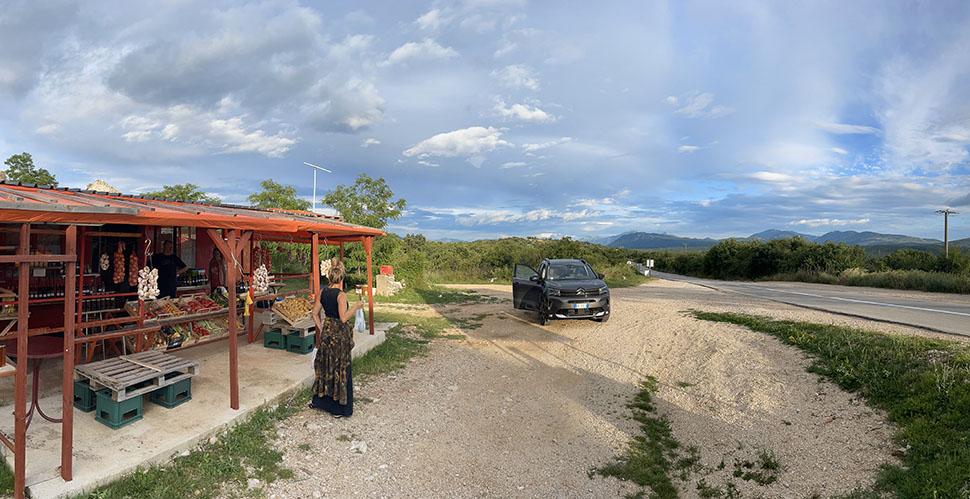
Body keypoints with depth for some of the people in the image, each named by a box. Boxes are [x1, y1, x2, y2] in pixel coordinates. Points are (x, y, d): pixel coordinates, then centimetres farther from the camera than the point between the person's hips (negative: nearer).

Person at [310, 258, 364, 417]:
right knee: (341, 368, 4)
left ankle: (319, 400, 33)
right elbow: (344, 318, -20)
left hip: (326, 331, 6)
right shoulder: (341, 295, -18)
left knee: (325, 365, 20)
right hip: (340, 334, -6)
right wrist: (356, 307, -10)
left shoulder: (322, 293, 2)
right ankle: (339, 408, 12)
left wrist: (321, 329, 16)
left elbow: (315, 313, 8)